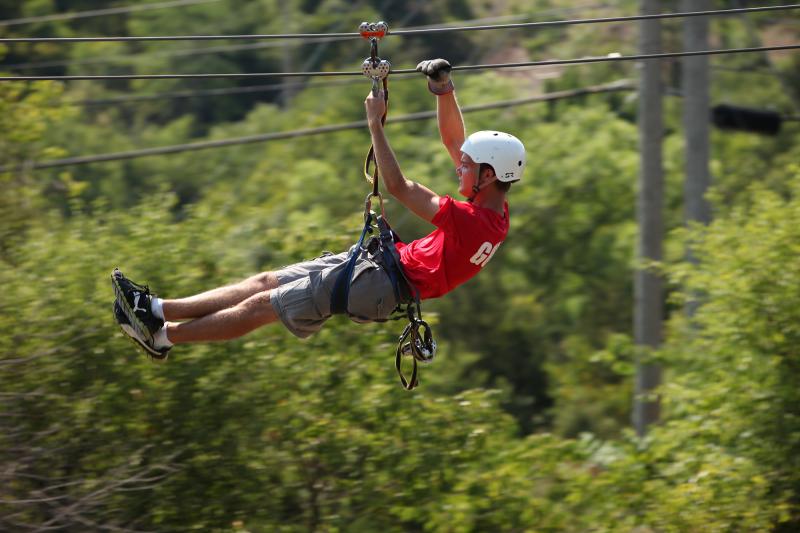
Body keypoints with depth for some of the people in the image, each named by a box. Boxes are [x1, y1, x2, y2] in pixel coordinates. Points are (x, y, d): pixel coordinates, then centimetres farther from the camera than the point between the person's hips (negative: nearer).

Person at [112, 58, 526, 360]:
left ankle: (164, 336, 4)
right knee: (267, 281, 7)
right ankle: (156, 309, 7)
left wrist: (375, 124, -21)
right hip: (385, 260, 10)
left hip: (382, 283, -10)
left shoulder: (473, 222, -25)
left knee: (262, 305, -4)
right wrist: (444, 90, 7)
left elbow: (398, 187, -27)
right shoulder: (495, 210, 4)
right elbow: (453, 139, 13)